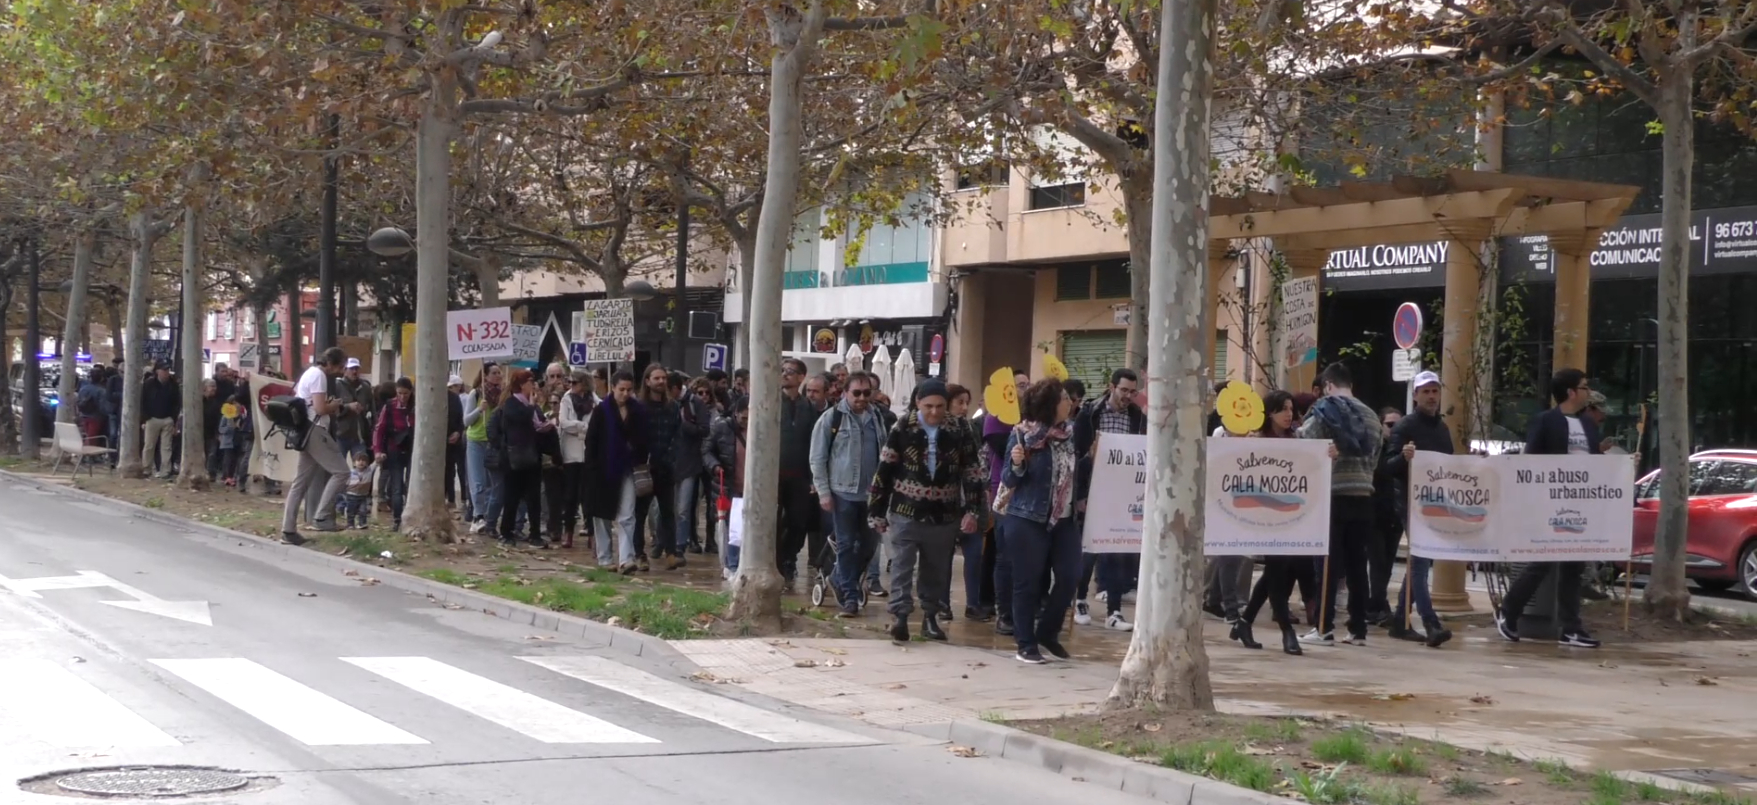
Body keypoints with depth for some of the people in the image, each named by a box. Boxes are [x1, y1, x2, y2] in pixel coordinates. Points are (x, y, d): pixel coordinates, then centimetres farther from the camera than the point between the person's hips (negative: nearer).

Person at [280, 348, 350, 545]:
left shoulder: (310, 372, 19)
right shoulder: (319, 376, -13)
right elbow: (320, 409, -22)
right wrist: (335, 406, -1)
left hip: (306, 431, 10)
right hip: (315, 431, -10)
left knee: (301, 481, 9)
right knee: (340, 471, -8)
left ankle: (288, 530, 8)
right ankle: (322, 518, -11)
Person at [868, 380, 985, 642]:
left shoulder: (958, 432, -1)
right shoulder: (902, 429, -6)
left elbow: (972, 472, 4)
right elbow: (883, 472, -2)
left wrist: (971, 510, -4)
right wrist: (877, 512, -2)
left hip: (943, 516, 2)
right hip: (905, 513, -2)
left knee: (937, 570, 11)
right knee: (902, 567, -5)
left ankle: (930, 617, 22)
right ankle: (900, 617, -6)